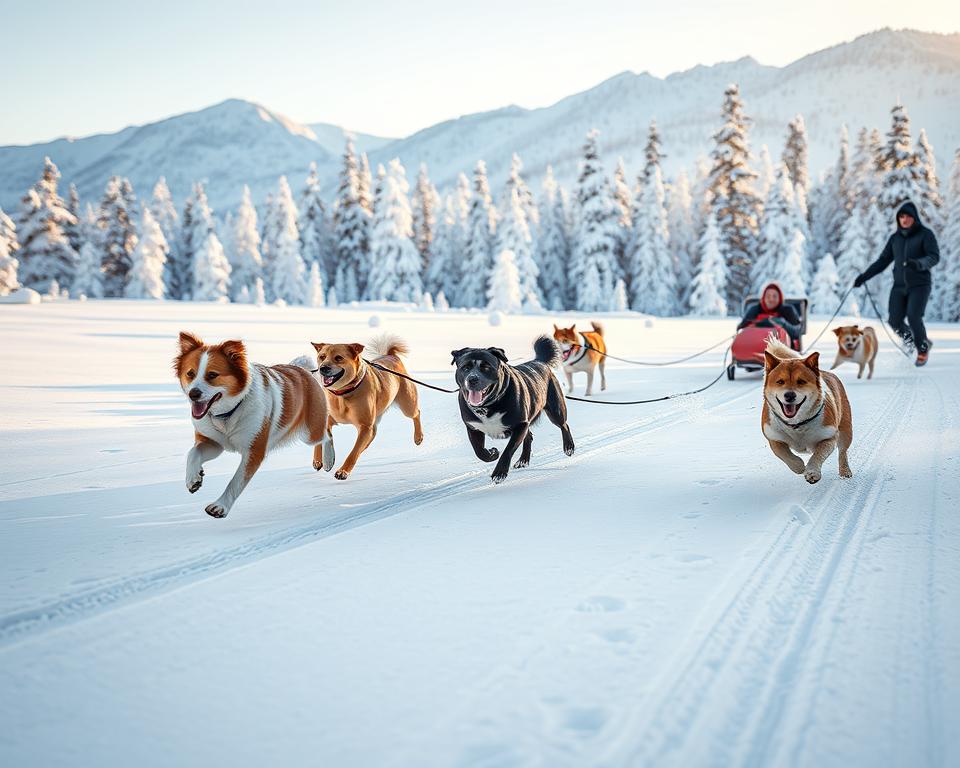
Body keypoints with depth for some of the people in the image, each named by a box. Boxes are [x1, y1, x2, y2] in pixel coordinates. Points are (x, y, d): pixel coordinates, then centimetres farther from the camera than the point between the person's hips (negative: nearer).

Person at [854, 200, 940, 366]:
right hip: (899, 286, 4)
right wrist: (864, 276, 7)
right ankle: (916, 342, 21)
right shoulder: (895, 238, 11)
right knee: (895, 322, -8)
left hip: (919, 285, -4)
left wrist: (919, 264, -33)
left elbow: (934, 257, -12)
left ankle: (923, 349, 7)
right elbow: (883, 261, 15)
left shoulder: (925, 234, -2)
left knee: (913, 318, -19)